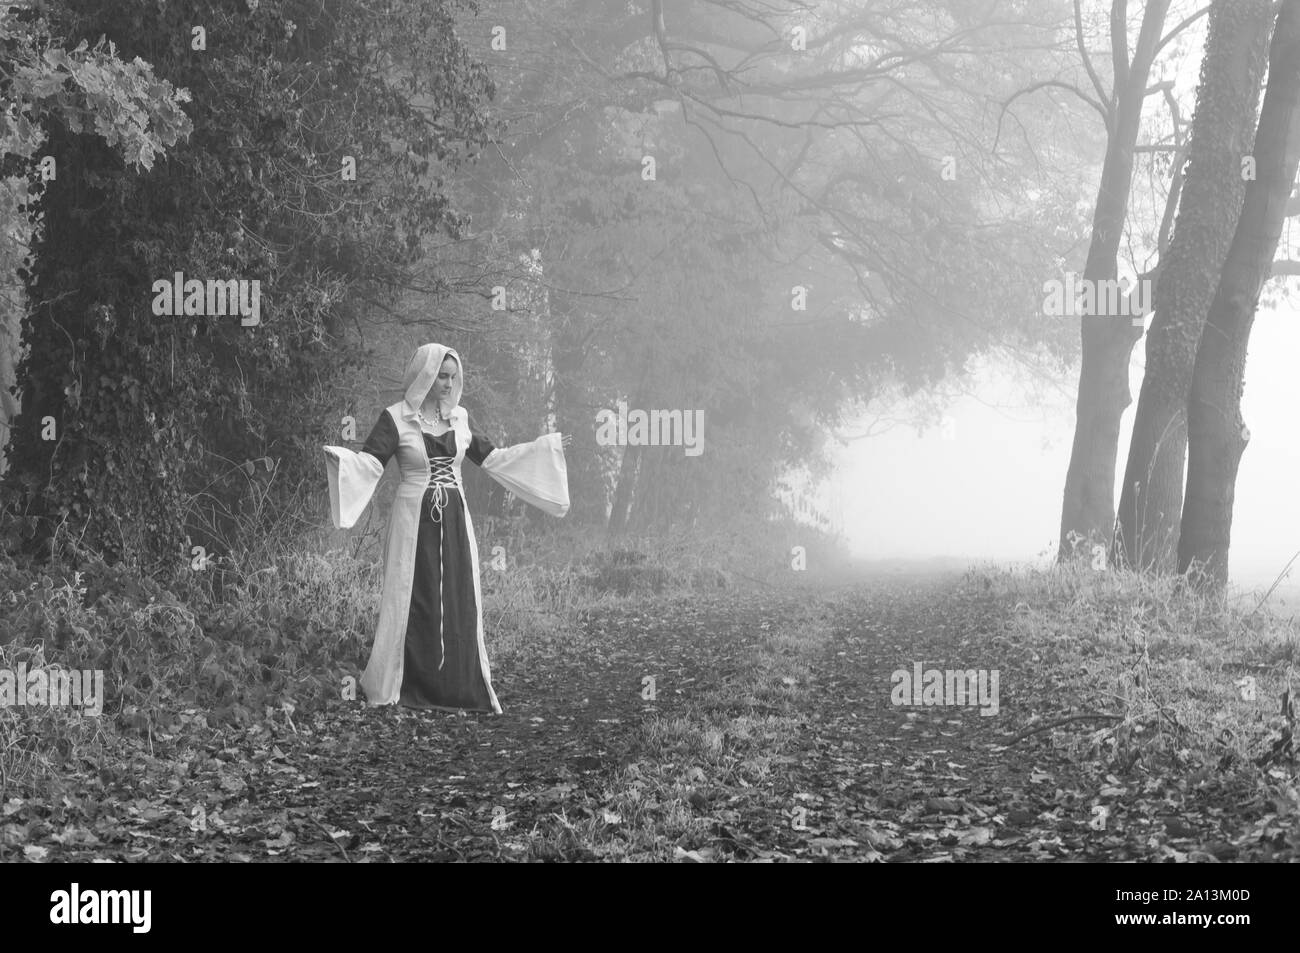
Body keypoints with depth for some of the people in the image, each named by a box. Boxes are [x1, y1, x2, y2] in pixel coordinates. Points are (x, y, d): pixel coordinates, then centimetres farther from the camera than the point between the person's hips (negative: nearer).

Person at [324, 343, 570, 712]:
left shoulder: (458, 418, 9)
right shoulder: (396, 418, -6)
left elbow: (492, 458, 19)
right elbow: (369, 463, -16)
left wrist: (547, 447, 22)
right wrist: (338, 457, -37)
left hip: (455, 521, 5)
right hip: (415, 520, -5)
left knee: (459, 604, 5)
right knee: (413, 603, -3)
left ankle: (459, 688, 14)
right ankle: (394, 687, 6)